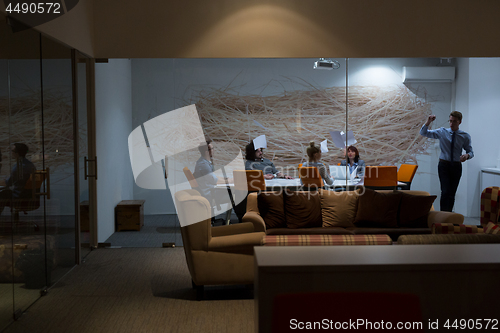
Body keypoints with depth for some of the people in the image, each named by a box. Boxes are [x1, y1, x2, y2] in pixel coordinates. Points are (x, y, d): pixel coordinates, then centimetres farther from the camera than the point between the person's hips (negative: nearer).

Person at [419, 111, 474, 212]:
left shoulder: (465, 136, 1)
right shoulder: (442, 132, 0)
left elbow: (471, 152, 4)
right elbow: (423, 133, 1)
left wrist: (467, 155, -21)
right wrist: (428, 122, -18)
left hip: (456, 166, 2)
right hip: (444, 165, -2)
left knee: (452, 193, 7)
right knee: (445, 192, -14)